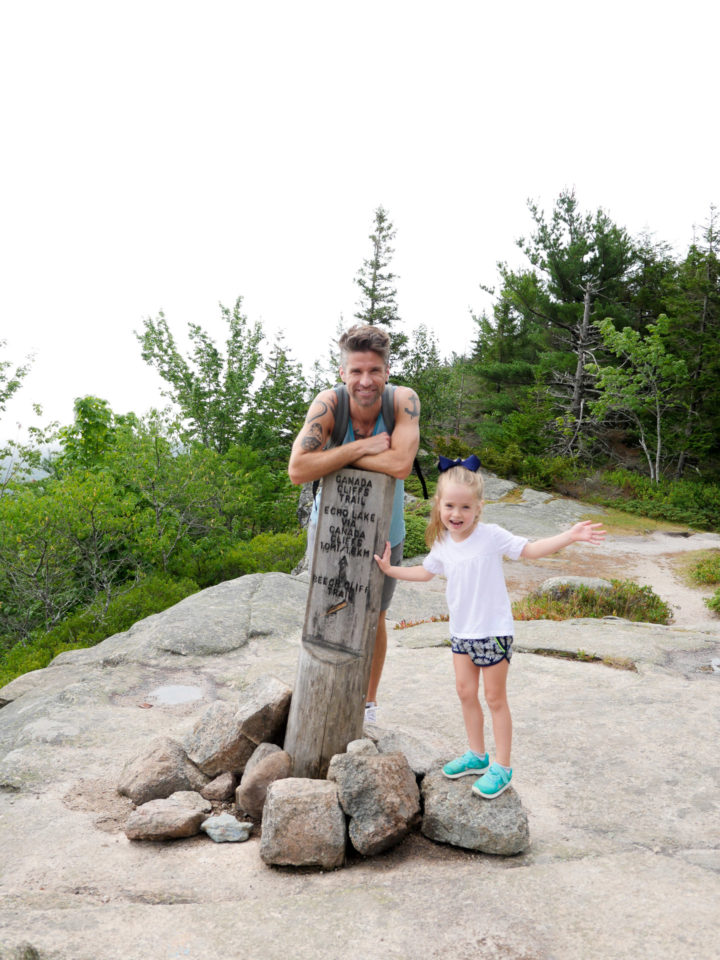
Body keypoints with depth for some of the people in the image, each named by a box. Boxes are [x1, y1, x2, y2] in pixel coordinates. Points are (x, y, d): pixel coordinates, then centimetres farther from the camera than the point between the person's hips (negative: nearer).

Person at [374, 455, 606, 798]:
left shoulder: (491, 536, -16)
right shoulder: (442, 543, 2)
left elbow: (531, 550, -15)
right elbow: (426, 571, 21)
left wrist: (570, 536, -27)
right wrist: (391, 569, 18)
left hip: (493, 632, -6)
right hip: (461, 631, 6)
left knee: (495, 697, 4)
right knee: (466, 692, 14)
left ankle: (502, 768, 17)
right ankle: (477, 755, 32)